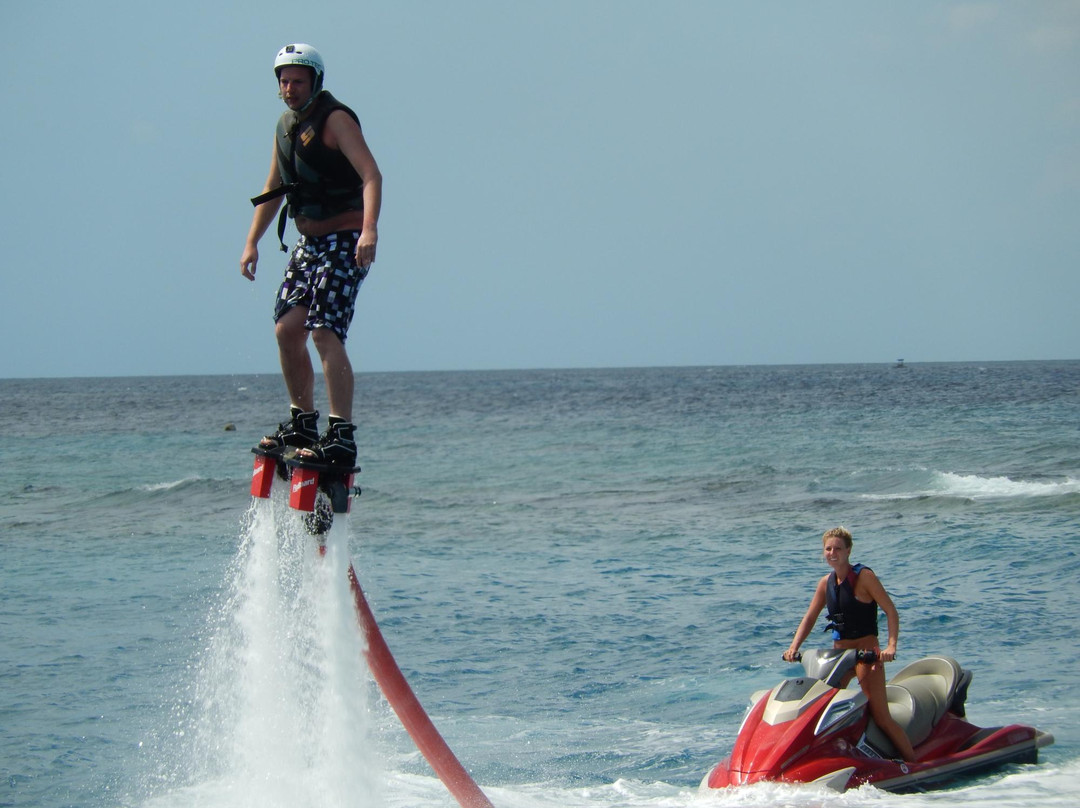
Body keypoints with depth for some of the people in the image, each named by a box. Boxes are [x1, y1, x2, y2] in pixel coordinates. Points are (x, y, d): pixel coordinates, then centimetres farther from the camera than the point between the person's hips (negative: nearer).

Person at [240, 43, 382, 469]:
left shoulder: (335, 119, -12)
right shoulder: (286, 126, 13)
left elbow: (371, 174, -24)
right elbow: (273, 190, 21)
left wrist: (370, 229, -38)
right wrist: (252, 242, 14)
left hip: (345, 242, -8)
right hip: (308, 243, 8)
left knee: (325, 333, -18)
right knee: (287, 329, 2)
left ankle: (342, 437, -20)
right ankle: (302, 424, 18)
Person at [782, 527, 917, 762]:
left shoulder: (864, 576, -8)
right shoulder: (826, 583, 10)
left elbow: (891, 612, -12)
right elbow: (809, 618, 14)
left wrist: (891, 646, -25)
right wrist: (794, 647, -1)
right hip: (838, 652, 7)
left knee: (881, 718, -11)